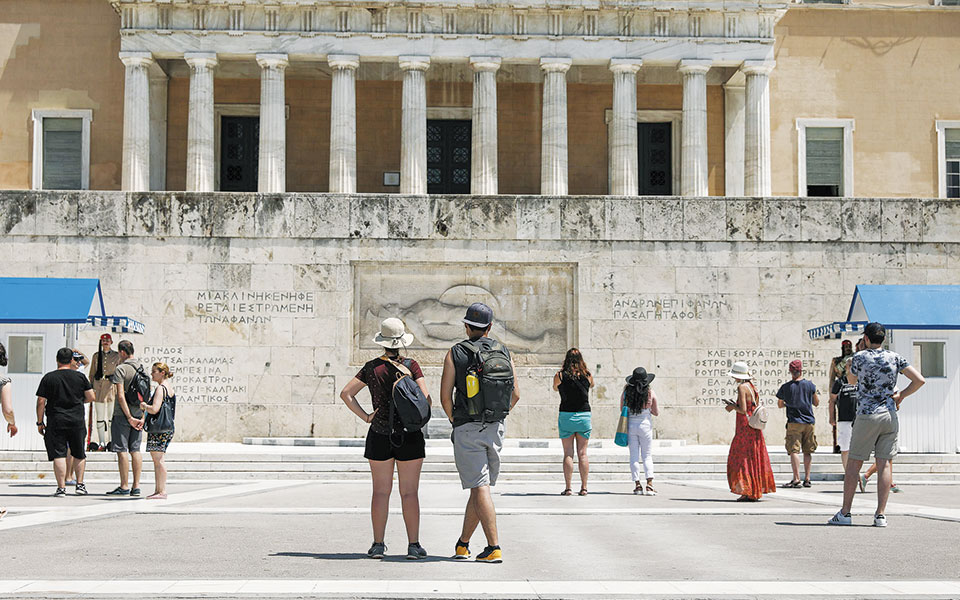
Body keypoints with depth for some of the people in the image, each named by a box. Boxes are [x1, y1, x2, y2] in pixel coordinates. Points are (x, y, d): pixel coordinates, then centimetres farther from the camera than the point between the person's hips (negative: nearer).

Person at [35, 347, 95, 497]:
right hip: (77, 421, 2)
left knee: (59, 455, -1)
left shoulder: (48, 378, -1)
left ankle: (61, 488, -5)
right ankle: (80, 484, 16)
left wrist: (40, 422, 5)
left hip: (56, 422, -1)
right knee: (80, 454, 16)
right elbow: (91, 397, 3)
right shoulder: (80, 376, 2)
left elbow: (41, 402, -2)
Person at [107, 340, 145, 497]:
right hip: (138, 414, 6)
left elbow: (121, 395, -17)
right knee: (135, 450, 8)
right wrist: (142, 417, 7)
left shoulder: (121, 369, -11)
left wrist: (129, 417, -15)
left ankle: (124, 487, -3)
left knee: (122, 450, -3)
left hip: (123, 414, -6)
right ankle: (136, 487, 7)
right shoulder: (142, 369, 10)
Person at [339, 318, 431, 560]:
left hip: (379, 436, 2)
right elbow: (426, 399, -11)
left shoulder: (371, 368, 1)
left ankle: (378, 545, 9)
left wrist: (365, 417, 2)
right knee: (409, 492, 2)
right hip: (409, 436, -2)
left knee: (381, 491, 8)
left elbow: (346, 393, 0)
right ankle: (413, 545, 2)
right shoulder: (411, 365, -6)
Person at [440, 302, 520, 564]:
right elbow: (515, 395, 7)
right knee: (478, 487, 13)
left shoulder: (455, 354, -3)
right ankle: (462, 544, 23)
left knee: (480, 488, -6)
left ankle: (494, 548, -13)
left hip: (467, 429, -4)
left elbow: (445, 397, -5)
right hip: (496, 428, 4)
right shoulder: (503, 352, 6)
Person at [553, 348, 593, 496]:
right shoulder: (587, 376, 0)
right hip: (584, 416, 2)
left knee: (568, 453, 0)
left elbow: (555, 388, 15)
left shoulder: (560, 375, -5)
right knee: (582, 453, 6)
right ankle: (584, 487, 6)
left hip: (566, 416, -2)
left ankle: (568, 488, -3)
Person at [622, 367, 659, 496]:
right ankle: (649, 485, -7)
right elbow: (657, 413, 5)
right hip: (645, 425, -1)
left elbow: (622, 409, 8)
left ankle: (638, 485, 3)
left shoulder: (626, 391, -3)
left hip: (630, 425, 1)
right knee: (647, 456, 6)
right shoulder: (650, 393, -6)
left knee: (634, 456, 7)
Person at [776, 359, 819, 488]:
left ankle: (796, 479, -13)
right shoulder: (810, 384, 0)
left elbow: (780, 405, 10)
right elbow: (817, 403, 11)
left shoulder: (785, 387, -4)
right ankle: (807, 479, 10)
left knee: (794, 450, -4)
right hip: (809, 422, 3)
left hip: (794, 422, -3)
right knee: (808, 451, 9)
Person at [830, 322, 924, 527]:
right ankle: (880, 515, -1)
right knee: (885, 464, 3)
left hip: (867, 416, -3)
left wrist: (848, 369, 35)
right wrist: (901, 396, 11)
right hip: (890, 416, 3)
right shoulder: (895, 358, 5)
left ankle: (845, 512, 4)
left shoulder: (860, 357, -3)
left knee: (853, 464, 4)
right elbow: (919, 380, 0)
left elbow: (852, 380, 15)